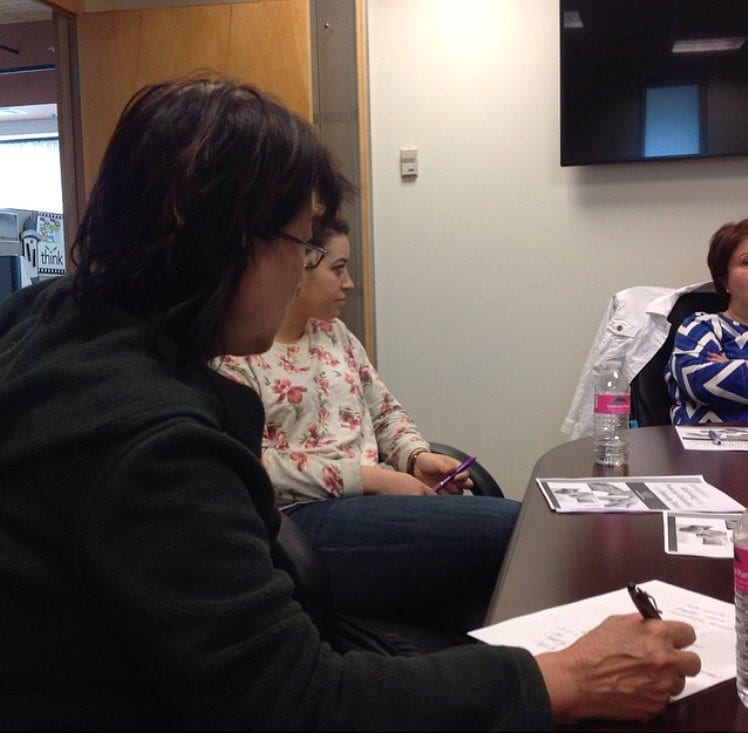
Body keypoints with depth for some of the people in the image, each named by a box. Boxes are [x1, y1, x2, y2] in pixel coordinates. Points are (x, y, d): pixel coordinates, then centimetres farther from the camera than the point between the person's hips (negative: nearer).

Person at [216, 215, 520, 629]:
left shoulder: (334, 332, 19)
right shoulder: (234, 354, -5)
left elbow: (385, 412, 21)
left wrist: (418, 456, 0)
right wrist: (366, 477, -17)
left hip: (376, 498, 8)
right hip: (307, 516, -7)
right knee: (510, 525, -22)